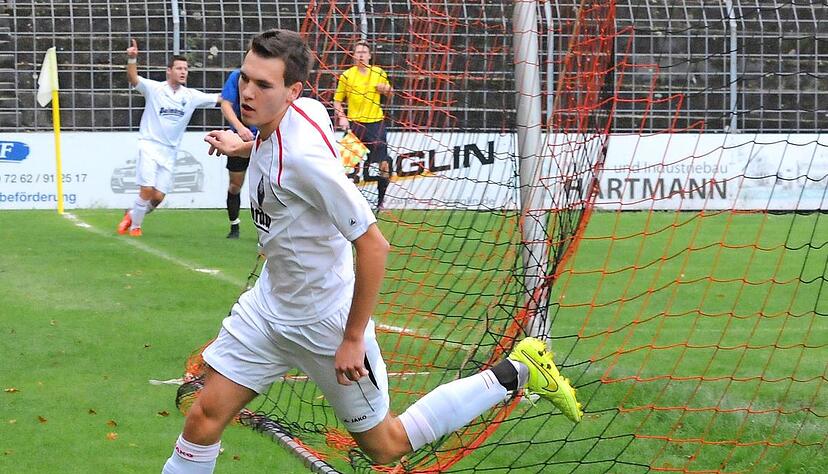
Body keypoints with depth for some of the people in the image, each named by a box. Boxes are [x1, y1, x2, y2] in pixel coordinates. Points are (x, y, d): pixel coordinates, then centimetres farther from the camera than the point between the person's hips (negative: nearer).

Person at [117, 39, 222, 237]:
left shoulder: (191, 96, 6)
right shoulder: (154, 89, -4)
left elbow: (221, 99, 6)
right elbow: (133, 78, -19)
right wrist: (132, 59, -37)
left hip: (170, 152, 4)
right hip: (149, 145, -4)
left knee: (158, 196, -2)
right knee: (147, 189, -16)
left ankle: (132, 215, 25)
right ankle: (134, 225, 5)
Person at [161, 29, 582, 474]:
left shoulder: (303, 158, -32)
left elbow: (373, 245, -29)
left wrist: (353, 338, -23)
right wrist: (243, 146, 21)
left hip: (323, 322, -8)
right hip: (268, 302, 8)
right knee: (204, 417, 0)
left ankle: (516, 373, 19)